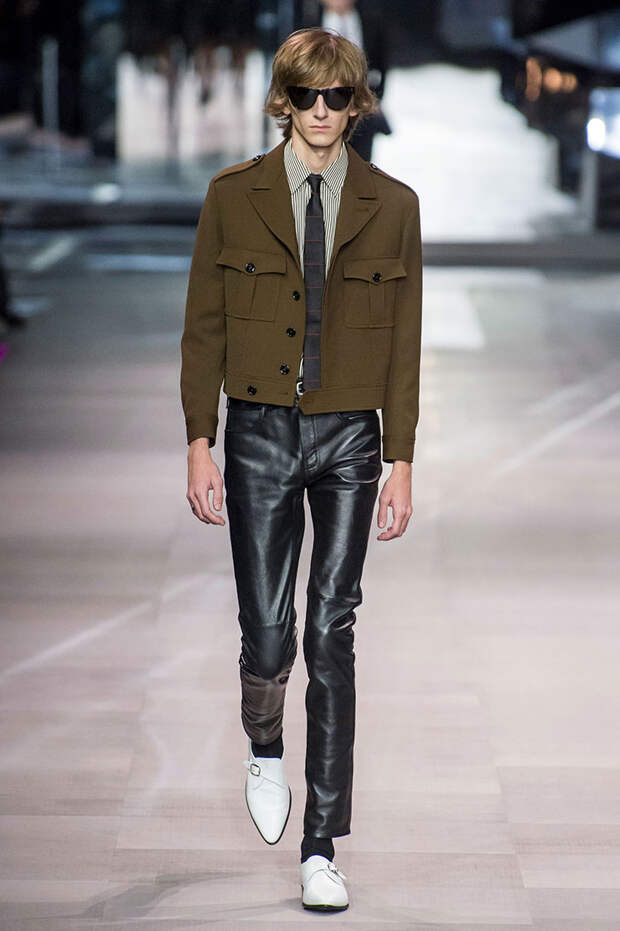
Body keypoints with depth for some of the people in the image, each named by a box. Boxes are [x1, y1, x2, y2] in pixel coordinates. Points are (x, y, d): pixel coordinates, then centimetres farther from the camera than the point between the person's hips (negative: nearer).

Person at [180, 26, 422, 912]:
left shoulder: (391, 204, 3)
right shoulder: (233, 196, 2)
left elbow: (404, 340, 4)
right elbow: (203, 326, 4)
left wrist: (401, 460, 0)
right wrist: (201, 442, -2)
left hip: (350, 439, 0)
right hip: (262, 434, 0)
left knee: (332, 637, -1)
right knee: (268, 633, -3)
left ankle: (321, 848, 5)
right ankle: (266, 753, 33)